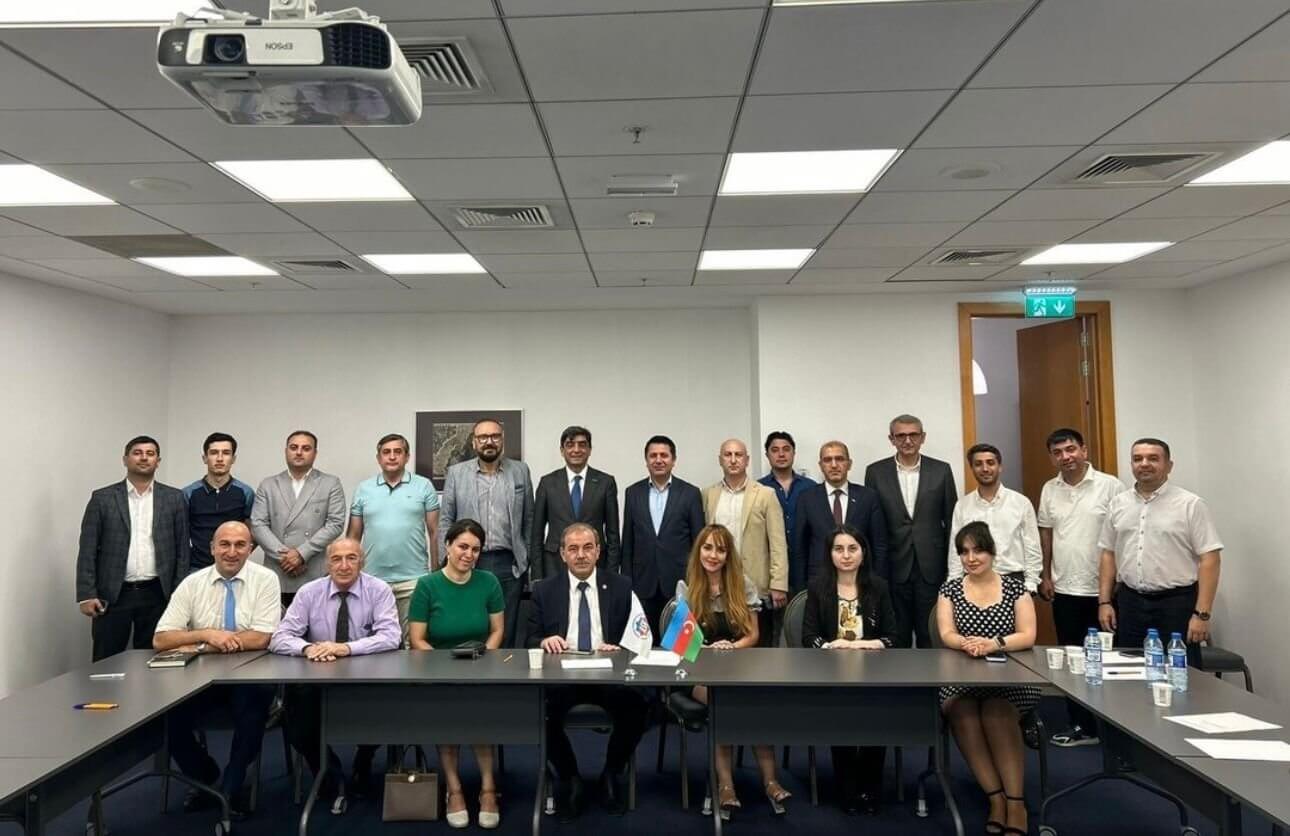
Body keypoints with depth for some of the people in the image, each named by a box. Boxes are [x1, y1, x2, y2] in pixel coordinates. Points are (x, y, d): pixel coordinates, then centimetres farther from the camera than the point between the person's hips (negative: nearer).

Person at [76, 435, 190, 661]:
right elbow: (88, 551, 1)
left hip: (157, 594, 1)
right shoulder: (102, 498, 3)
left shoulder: (174, 498, 6)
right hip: (112, 595, -1)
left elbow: (182, 550, 5)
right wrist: (87, 595, -6)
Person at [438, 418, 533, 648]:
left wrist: (527, 558, 6)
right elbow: (446, 521, 6)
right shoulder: (456, 473, 5)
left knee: (506, 632, 4)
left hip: (509, 564, 1)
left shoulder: (520, 471, 7)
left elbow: (528, 520, 10)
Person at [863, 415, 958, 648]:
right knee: (897, 638, 8)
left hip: (932, 568, 0)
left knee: (932, 636, 6)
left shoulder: (941, 470, 2)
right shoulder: (876, 472, 2)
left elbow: (951, 520, 5)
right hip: (893, 568, 0)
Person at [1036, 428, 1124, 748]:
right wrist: (1045, 575, 9)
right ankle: (1082, 724, 22)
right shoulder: (1049, 490, 6)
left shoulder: (1110, 486, -8)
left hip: (1102, 588, -4)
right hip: (1064, 589, 4)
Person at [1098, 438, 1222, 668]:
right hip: (1129, 603, 4)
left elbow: (1209, 559, -9)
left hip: (1176, 603, -4)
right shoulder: (1118, 504, 8)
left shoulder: (1191, 504, -6)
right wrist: (1104, 602, 6)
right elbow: (1109, 554, 13)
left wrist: (1202, 614, -14)